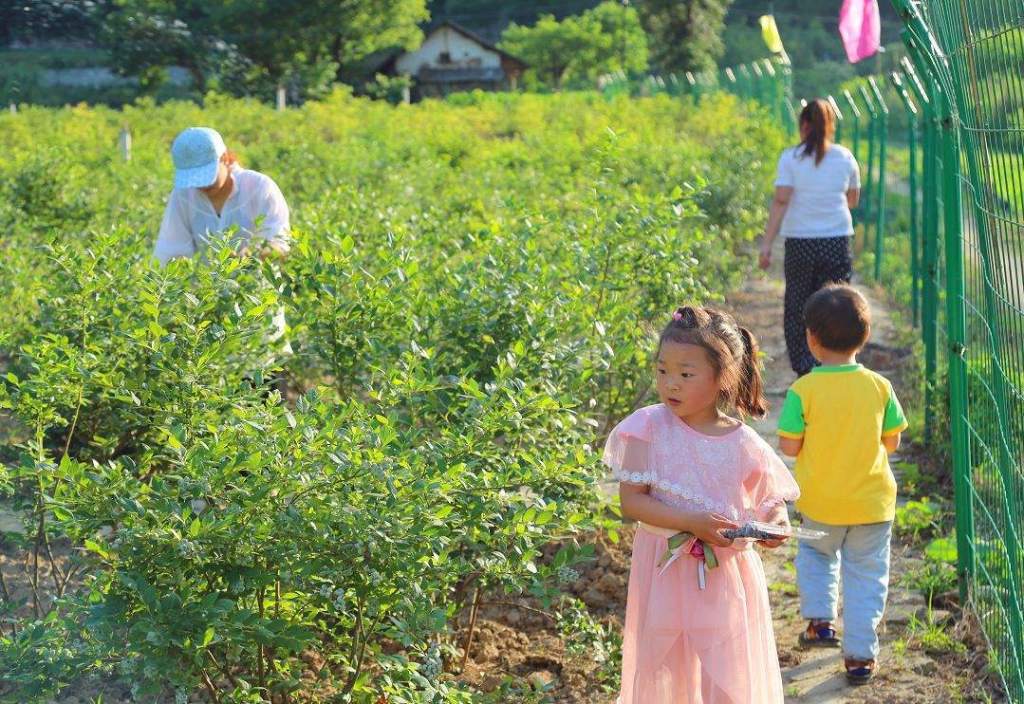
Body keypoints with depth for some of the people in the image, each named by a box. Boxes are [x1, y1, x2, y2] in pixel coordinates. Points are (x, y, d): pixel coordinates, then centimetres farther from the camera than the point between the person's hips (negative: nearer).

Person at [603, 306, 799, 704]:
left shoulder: (744, 444, -5)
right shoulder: (648, 428, -8)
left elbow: (772, 501, 7)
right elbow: (631, 502, -12)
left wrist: (776, 523, -17)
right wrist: (692, 522, -23)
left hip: (727, 578, 0)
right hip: (665, 576, 0)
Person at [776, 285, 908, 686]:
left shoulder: (803, 391, -16)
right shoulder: (879, 387, -9)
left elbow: (788, 447, -14)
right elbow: (892, 442, -2)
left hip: (820, 504, -1)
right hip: (872, 502, 1)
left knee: (816, 554, 28)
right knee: (866, 575, 12)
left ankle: (820, 620, 19)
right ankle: (860, 654, 14)